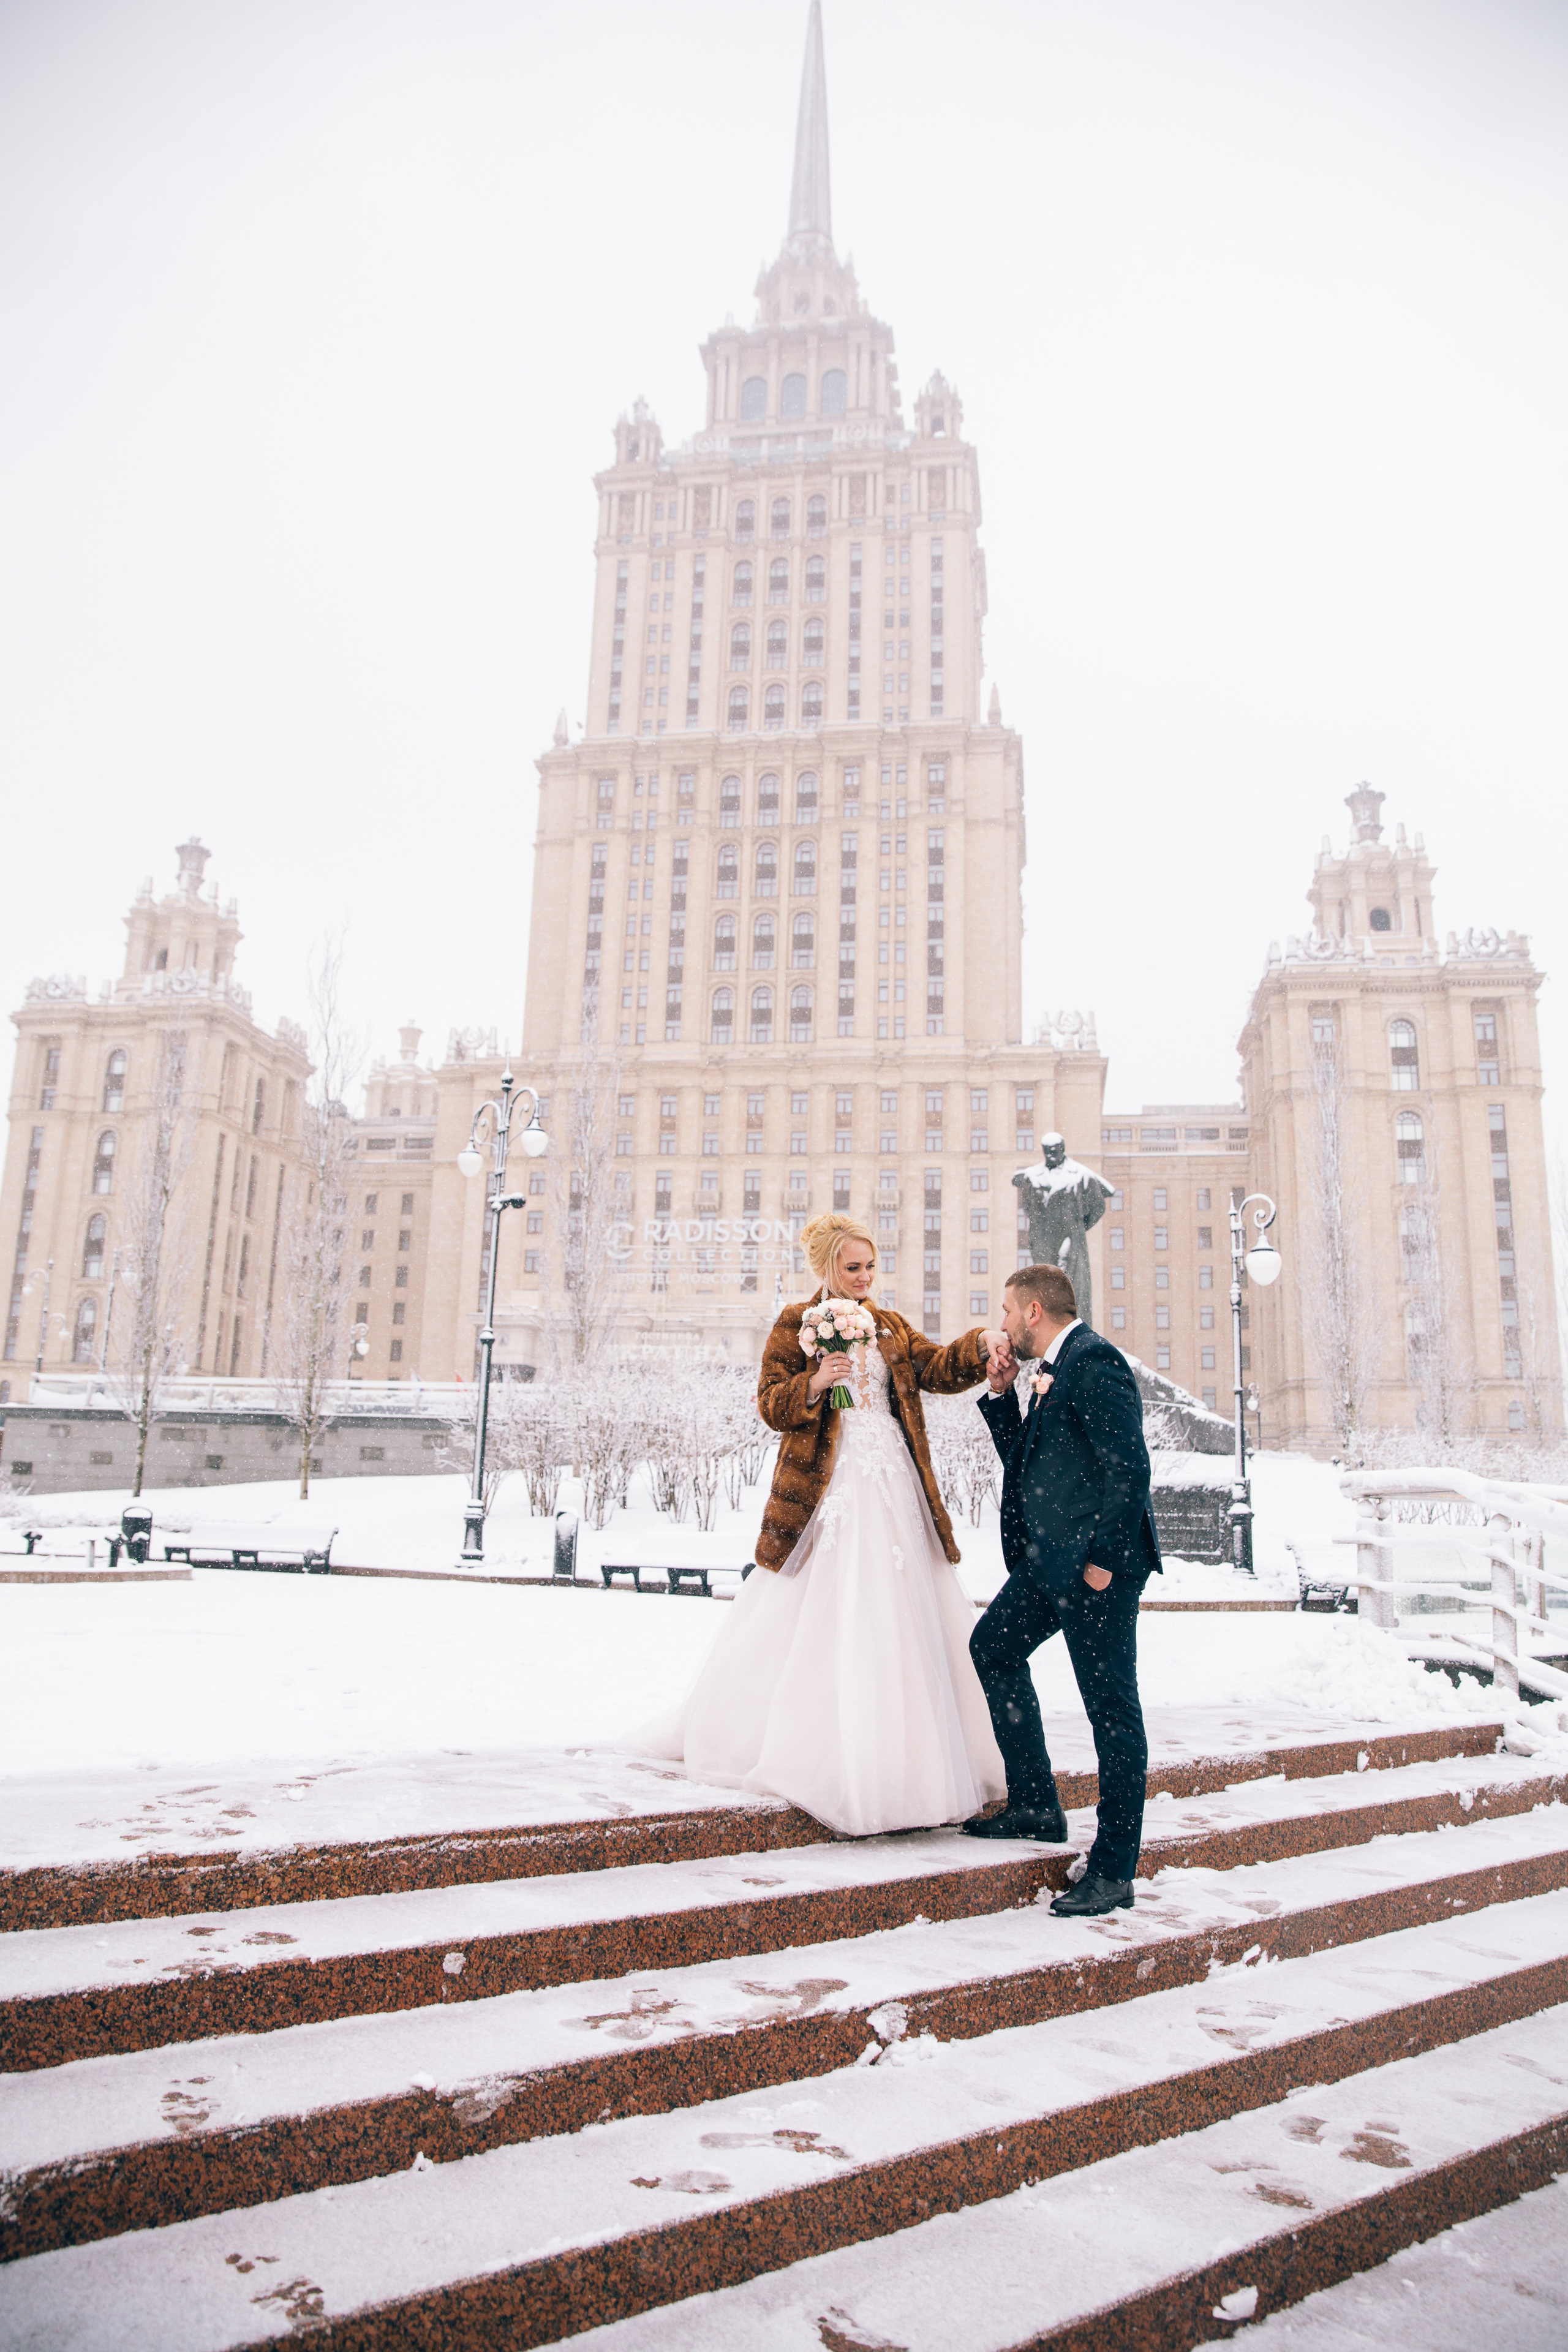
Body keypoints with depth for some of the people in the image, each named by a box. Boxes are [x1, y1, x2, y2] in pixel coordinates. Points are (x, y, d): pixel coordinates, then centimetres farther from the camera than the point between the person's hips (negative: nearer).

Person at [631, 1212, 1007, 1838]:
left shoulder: (891, 1327, 15)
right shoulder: (796, 1324, 1)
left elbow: (939, 1369, 2)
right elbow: (770, 1403, -3)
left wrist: (981, 1346, -16)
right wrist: (813, 1385, -21)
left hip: (894, 1487, 5)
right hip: (827, 1485, -5)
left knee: (905, 1613, 5)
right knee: (819, 1616, -2)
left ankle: (902, 1758, 17)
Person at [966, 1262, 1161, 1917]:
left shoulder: (1093, 1362, -14)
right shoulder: (1054, 1372, 18)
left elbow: (1130, 1466, -20)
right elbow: (1024, 1460, 22)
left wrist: (1104, 1559, -21)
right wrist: (1002, 1394, 12)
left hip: (1096, 1559, -11)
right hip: (1052, 1557, 11)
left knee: (1111, 1706, -3)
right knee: (993, 1646, 18)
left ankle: (1114, 1870, 7)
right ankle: (1035, 1806, 26)